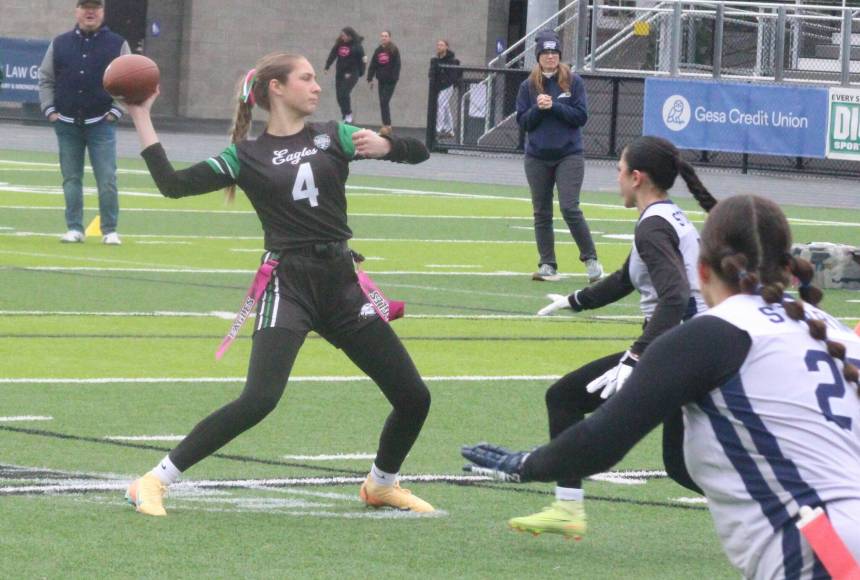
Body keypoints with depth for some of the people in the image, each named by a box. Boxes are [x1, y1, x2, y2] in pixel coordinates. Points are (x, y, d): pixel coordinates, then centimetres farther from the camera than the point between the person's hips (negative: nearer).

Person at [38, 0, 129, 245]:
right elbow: (46, 80, 11)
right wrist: (49, 110, 0)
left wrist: (116, 111, -7)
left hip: (101, 124, -2)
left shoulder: (117, 45, 4)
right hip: (67, 124, 2)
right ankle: (74, 228, 9)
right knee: (71, 179, 4)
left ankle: (110, 231, -2)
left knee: (107, 179, -7)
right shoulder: (60, 44, 9)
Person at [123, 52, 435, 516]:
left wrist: (382, 145, -14)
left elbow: (418, 151, 7)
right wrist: (142, 118, -4)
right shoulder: (246, 156, 3)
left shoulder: (333, 136, 10)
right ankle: (155, 481, -17)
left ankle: (382, 483, 33)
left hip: (341, 285, 4)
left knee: (414, 398, 5)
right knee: (259, 399, -24)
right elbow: (173, 184, -4)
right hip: (287, 285, -4)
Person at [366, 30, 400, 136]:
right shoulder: (378, 51, 8)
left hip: (390, 80, -6)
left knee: (384, 102, -13)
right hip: (381, 80, 6)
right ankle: (386, 125, 14)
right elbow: (372, 66, 10)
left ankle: (387, 125, -10)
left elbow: (397, 65, -9)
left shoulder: (394, 50, -6)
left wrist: (394, 78, -18)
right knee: (383, 103, 7)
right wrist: (370, 79, 6)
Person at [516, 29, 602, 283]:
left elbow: (581, 116, -6)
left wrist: (553, 106, -15)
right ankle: (547, 266, 12)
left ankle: (591, 259, 1)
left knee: (570, 208, -13)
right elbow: (523, 122, 3)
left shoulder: (573, 82, -1)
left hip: (568, 155, -3)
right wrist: (538, 108, -14)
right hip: (537, 158, 3)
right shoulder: (528, 86, 5)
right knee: (541, 214, 6)